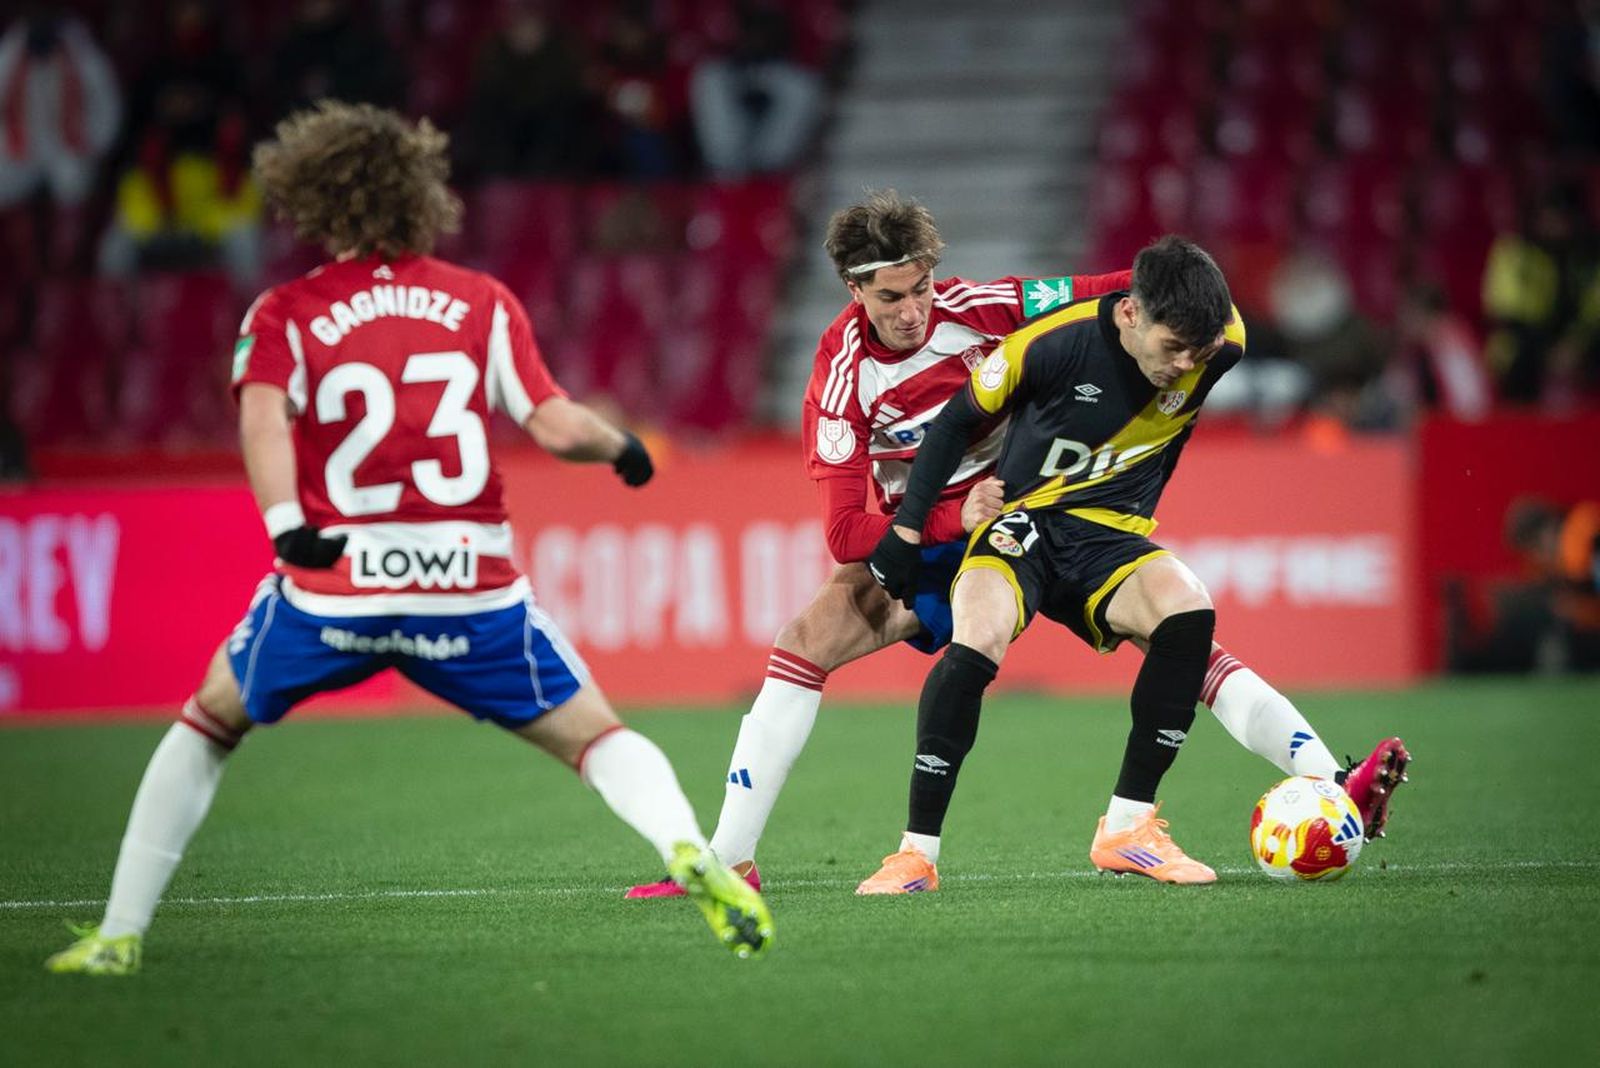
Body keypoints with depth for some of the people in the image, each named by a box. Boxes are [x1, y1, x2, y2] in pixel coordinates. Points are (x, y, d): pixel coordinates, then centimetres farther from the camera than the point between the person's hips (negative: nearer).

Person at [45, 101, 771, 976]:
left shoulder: (286, 313, 5)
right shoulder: (483, 301, 8)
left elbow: (262, 412, -15)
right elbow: (555, 427, -1)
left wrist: (285, 522, -29)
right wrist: (621, 446, 20)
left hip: (331, 589, 0)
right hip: (470, 592, 0)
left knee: (210, 724, 23)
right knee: (593, 735, 12)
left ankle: (118, 933, 20)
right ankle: (689, 854, -17)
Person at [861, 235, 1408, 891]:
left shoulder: (1222, 345, -11)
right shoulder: (1053, 343, -21)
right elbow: (959, 420, -4)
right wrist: (907, 529, -4)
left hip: (1111, 536, 3)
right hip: (1019, 524, -3)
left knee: (1189, 613, -28)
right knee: (978, 642, -33)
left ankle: (1126, 827, -16)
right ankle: (915, 853, -23)